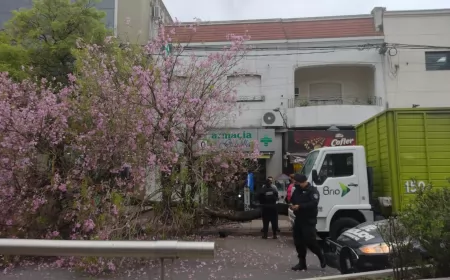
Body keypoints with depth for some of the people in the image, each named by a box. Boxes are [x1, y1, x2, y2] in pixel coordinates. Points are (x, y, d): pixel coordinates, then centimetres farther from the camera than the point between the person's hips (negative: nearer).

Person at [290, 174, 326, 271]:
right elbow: (292, 200, 24)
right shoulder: (297, 190, 14)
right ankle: (302, 263, 17)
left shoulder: (312, 190, -10)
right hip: (298, 219, 8)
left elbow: (313, 203, -23)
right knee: (298, 242, 7)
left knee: (310, 241, -9)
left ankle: (322, 257, 16)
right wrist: (292, 205, 0)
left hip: (309, 220, -8)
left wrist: (300, 206, -25)